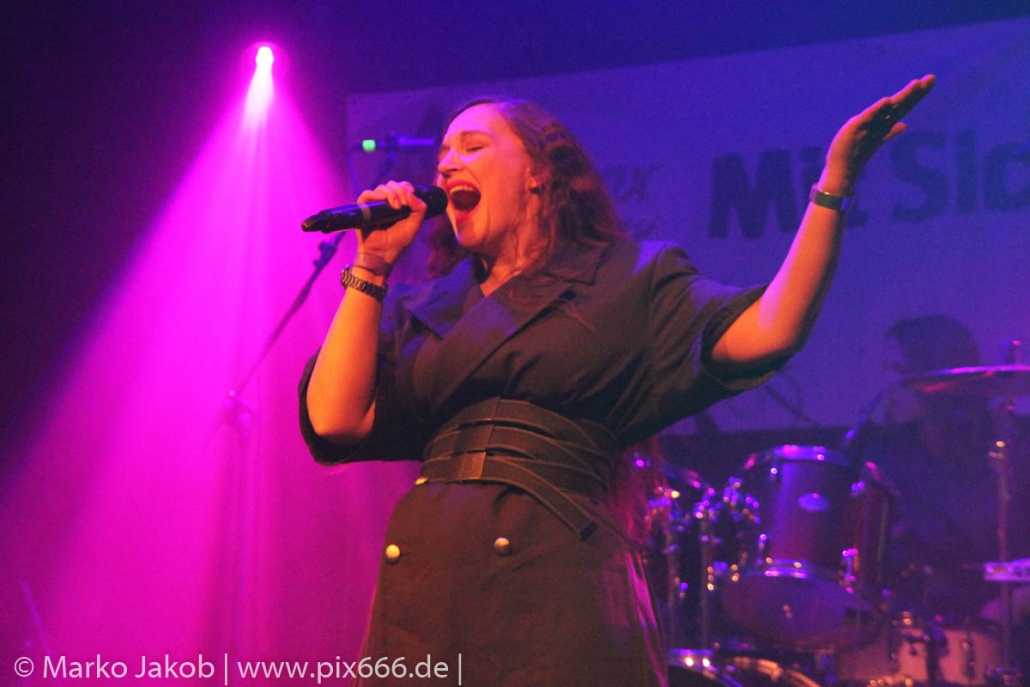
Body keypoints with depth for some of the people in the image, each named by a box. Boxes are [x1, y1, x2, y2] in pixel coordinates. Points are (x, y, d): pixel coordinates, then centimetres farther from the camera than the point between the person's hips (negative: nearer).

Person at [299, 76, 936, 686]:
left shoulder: (629, 282, 9)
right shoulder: (423, 310, 19)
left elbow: (767, 332, -6)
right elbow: (336, 420, 4)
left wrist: (835, 184, -14)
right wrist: (373, 266, 7)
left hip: (557, 592, -3)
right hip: (424, 589, 4)